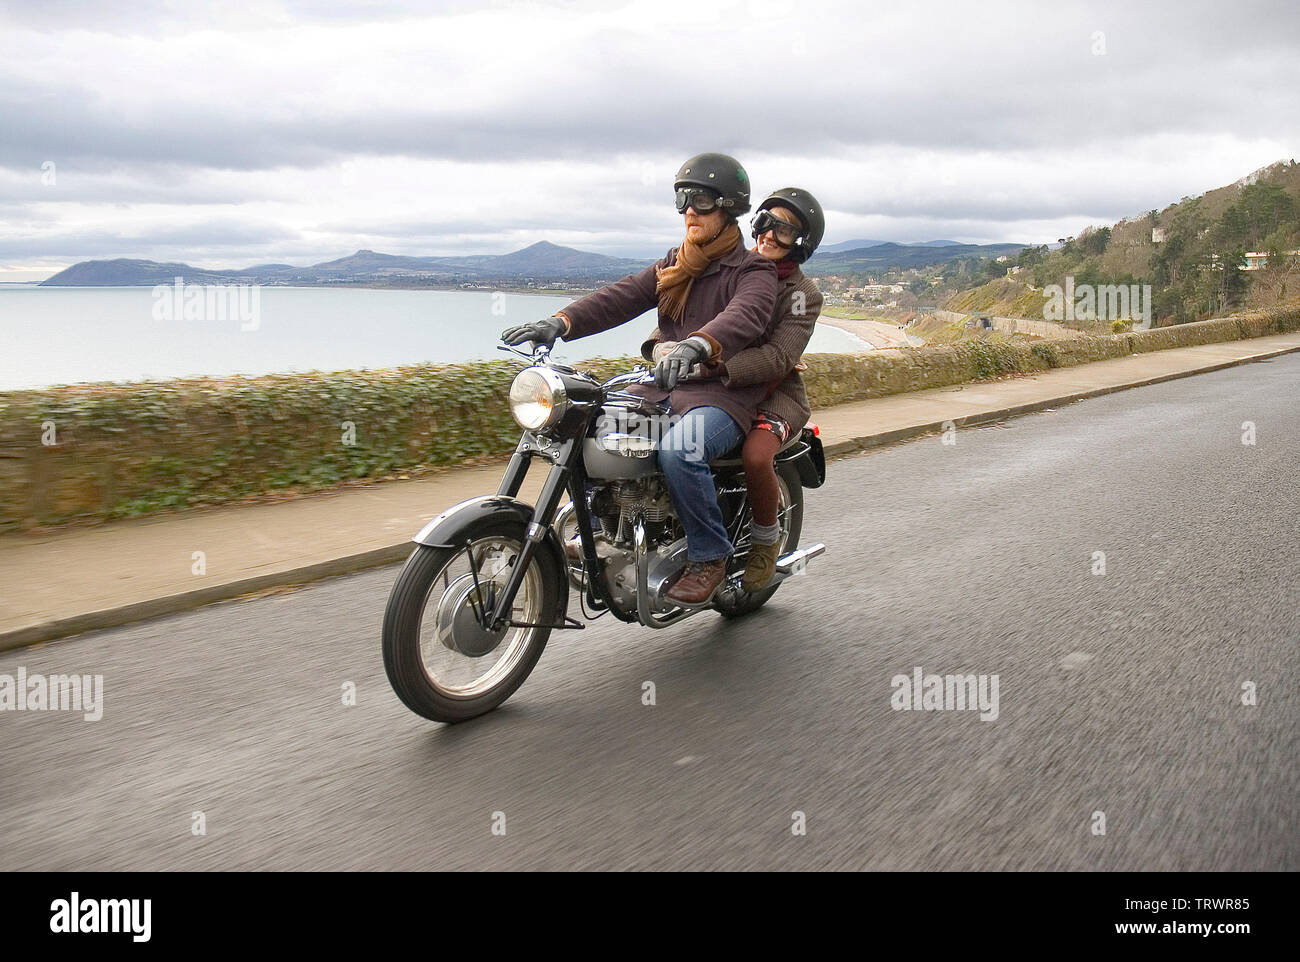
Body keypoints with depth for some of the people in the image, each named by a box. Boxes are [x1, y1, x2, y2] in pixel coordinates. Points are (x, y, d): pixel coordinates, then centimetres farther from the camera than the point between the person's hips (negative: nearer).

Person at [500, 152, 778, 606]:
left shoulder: (754, 271, -4)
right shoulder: (672, 266, 18)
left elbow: (743, 318, -27)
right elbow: (621, 296, 3)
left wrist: (696, 345, -48)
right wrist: (560, 323, -14)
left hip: (724, 394, -7)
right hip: (666, 387, 7)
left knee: (678, 450, -36)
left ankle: (709, 555, -14)